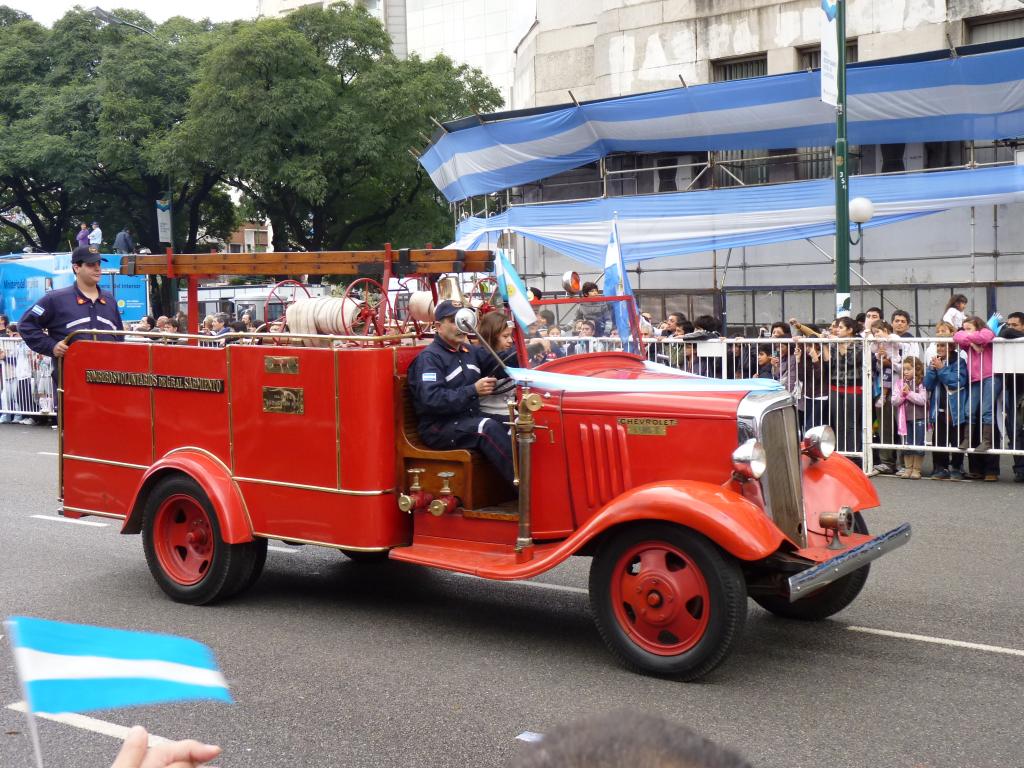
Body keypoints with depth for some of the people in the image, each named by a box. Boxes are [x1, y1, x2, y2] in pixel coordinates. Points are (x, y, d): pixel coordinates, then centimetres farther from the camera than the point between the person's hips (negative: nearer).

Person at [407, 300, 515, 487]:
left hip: (471, 421, 7)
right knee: (488, 427, -31)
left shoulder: (470, 351, 17)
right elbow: (432, 399, -20)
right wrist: (473, 390, -22)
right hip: (438, 429, -7)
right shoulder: (429, 357, -8)